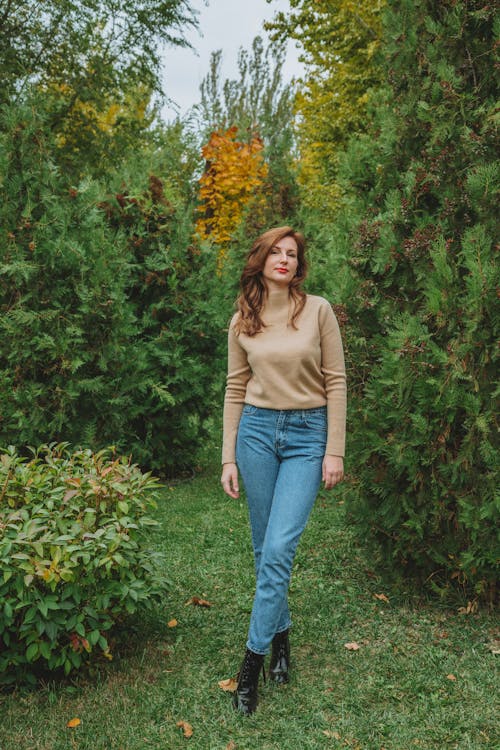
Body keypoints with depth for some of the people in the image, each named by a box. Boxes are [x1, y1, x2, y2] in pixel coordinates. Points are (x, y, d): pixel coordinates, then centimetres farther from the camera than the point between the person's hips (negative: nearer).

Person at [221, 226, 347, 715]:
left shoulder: (318, 310, -3)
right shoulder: (242, 321, 4)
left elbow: (335, 382, -2)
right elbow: (235, 390, 6)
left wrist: (335, 451, -7)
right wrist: (229, 458, 3)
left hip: (307, 436, -3)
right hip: (256, 430, 3)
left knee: (278, 551, -9)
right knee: (264, 549, 10)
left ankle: (252, 662, 2)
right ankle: (280, 633, 31)